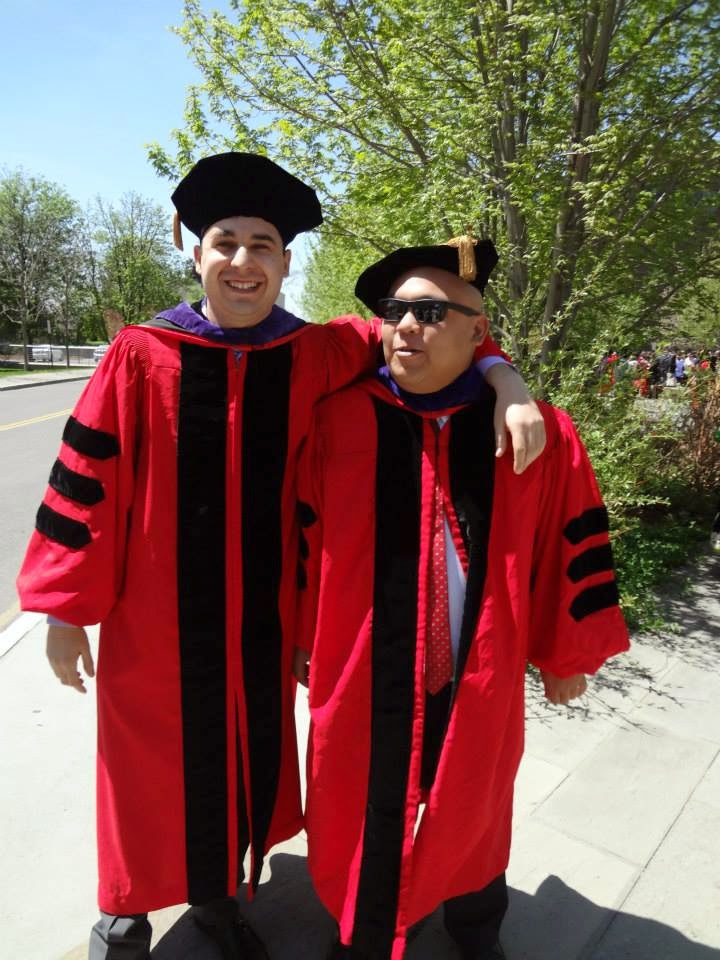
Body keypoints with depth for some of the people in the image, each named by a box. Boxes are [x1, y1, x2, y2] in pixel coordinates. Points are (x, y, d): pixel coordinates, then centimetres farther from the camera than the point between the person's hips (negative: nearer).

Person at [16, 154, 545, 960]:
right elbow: (89, 479, -6)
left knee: (246, 758, 19)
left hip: (261, 620, 3)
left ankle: (216, 893, 49)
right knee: (150, 765, 15)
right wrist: (65, 606, -3)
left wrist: (504, 381, -14)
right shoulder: (141, 356, -10)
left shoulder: (317, 358, -4)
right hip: (155, 617, -2)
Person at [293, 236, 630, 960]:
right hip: (363, 677, 0)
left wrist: (566, 654, 8)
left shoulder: (536, 434, -10)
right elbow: (305, 538, -1)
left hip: (479, 681, 1)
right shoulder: (341, 419, -10)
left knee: (471, 813, 25)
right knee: (363, 822, 19)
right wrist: (305, 640, 5)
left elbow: (568, 544, 0)